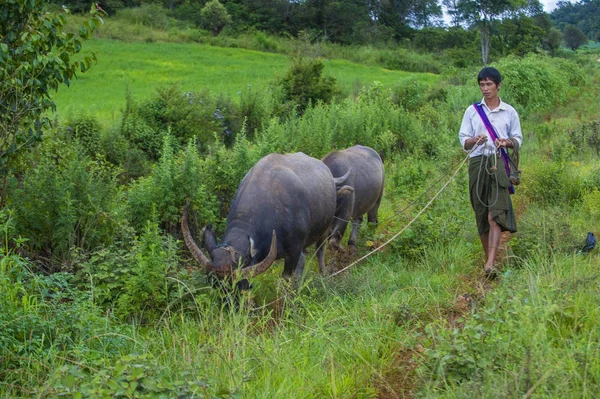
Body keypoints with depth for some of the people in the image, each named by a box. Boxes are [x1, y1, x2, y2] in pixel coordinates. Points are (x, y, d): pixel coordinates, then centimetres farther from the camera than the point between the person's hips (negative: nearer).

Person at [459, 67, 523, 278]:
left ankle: (491, 264, -25)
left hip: (499, 163, -2)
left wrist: (507, 142, -8)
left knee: (496, 214, -16)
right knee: (481, 214, 5)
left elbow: (518, 140, 14)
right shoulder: (472, 111, 12)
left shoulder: (509, 112, 10)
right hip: (478, 163, 2)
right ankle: (488, 258, 18)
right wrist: (475, 140, -13)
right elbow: (463, 140, 9)